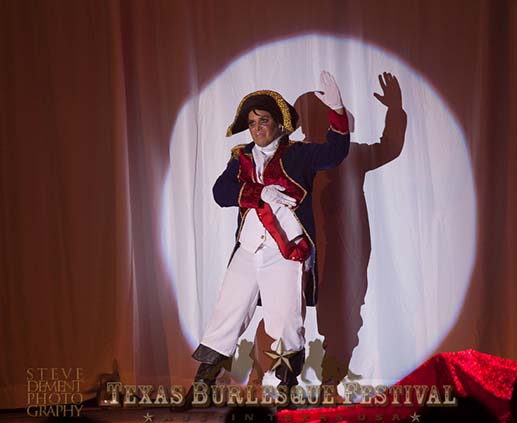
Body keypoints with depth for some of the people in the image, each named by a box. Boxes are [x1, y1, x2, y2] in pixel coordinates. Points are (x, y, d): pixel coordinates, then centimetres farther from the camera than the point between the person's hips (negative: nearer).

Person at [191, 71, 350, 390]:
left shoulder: (298, 154, 4)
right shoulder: (241, 158, 13)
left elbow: (335, 152, -12)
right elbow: (221, 192, -2)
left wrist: (336, 109, -26)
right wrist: (260, 192, -17)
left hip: (287, 254, -3)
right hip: (247, 252, 3)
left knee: (285, 324, 0)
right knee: (227, 316, 8)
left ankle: (288, 382, 16)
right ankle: (205, 378, 19)